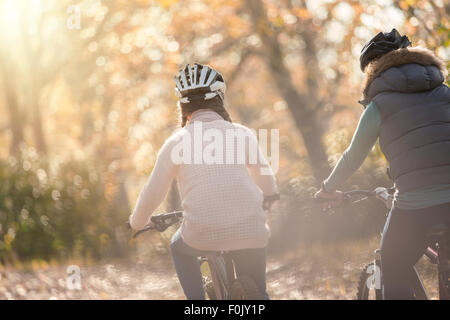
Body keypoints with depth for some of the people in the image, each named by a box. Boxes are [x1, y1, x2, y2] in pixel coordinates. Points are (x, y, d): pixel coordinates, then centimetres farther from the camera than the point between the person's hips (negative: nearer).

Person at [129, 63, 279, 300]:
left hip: (202, 234, -1)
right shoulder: (242, 134, 9)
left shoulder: (177, 142, 5)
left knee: (180, 248, 33)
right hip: (250, 233, 1)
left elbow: (153, 193, 10)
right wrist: (269, 197, 47)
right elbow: (264, 176, 24)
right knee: (256, 293, 21)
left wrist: (137, 223, 30)